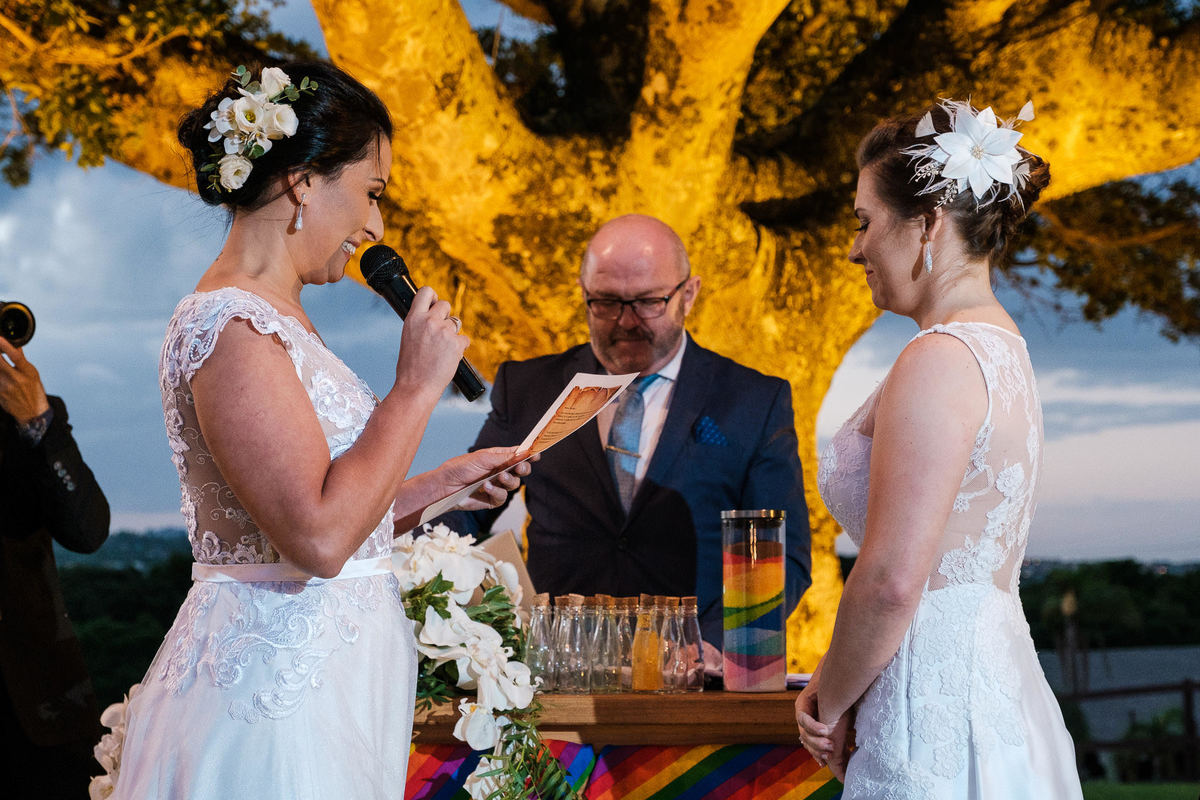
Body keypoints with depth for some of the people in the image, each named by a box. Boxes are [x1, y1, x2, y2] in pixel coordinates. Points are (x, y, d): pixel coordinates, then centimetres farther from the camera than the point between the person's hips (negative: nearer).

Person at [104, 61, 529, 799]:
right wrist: (417, 386, -16)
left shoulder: (277, 321, 14)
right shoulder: (230, 325, -16)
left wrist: (444, 483, 14)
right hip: (279, 691, -10)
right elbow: (318, 538, -24)